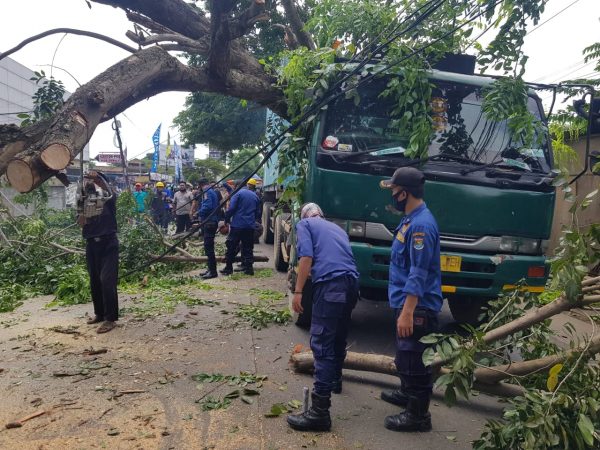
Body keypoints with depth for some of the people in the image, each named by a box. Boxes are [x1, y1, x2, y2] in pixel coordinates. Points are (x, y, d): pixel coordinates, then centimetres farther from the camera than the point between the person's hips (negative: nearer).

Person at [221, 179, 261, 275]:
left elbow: (231, 208, -13)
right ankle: (249, 268, 8)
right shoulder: (255, 196, 13)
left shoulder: (238, 194, -4)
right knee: (248, 248, 10)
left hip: (237, 225, -5)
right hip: (250, 226, 5)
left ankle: (228, 268, 5)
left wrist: (227, 219, -1)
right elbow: (258, 213, 15)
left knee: (231, 247, 3)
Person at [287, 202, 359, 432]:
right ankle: (335, 379, 45)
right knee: (338, 336, 25)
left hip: (330, 284, -7)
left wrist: (298, 291, -5)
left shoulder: (304, 224, 12)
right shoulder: (337, 228, 32)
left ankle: (320, 411, -14)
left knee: (321, 344, -10)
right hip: (352, 283, 7)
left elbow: (306, 257, -4)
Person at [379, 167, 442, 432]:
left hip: (417, 307, -10)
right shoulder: (411, 219, 10)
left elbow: (418, 275, -25)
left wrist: (407, 312, -26)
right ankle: (407, 393, 42)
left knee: (415, 359, 0)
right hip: (406, 302, 10)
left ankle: (418, 415, 12)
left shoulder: (421, 225, -22)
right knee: (405, 354, 24)